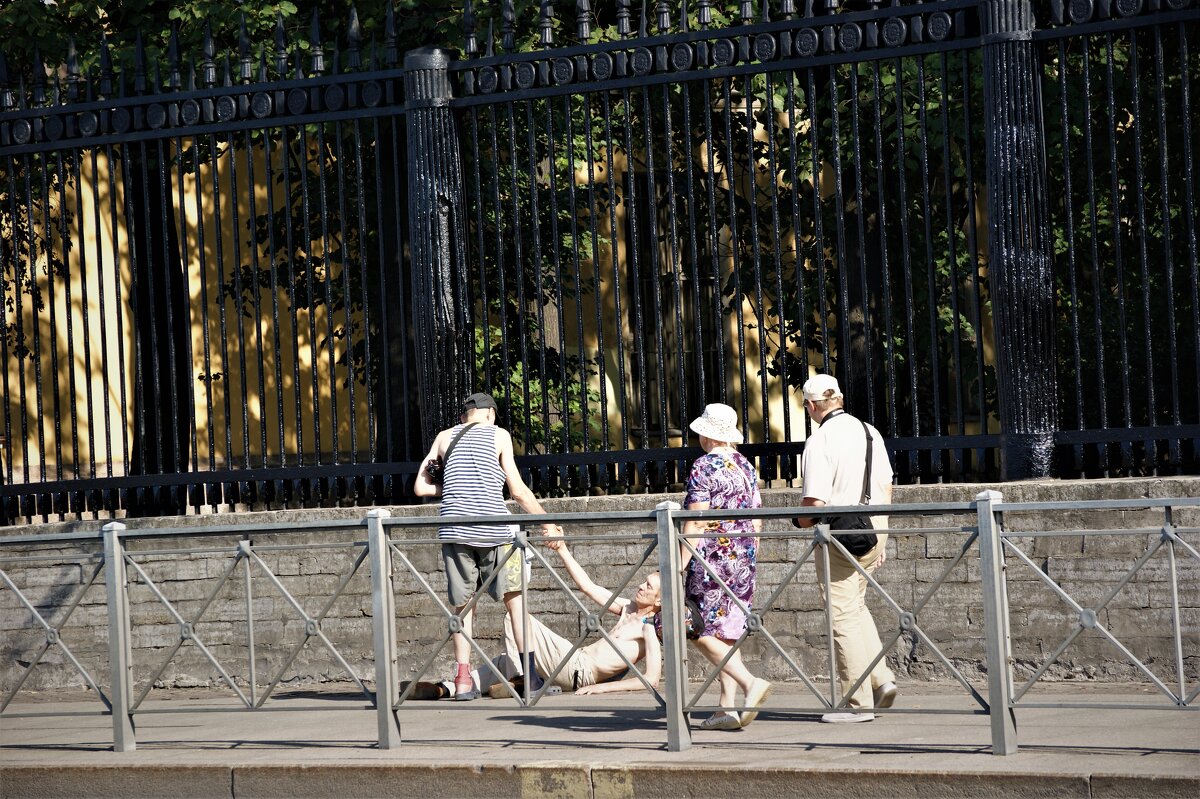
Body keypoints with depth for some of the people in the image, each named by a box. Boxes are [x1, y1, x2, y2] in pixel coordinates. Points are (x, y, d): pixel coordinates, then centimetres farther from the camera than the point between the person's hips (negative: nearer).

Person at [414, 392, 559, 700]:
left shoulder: (444, 437, 16)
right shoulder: (499, 435, 9)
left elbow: (421, 487, 11)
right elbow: (518, 491, 5)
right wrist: (546, 522, 14)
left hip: (455, 531, 2)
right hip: (494, 529, -2)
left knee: (463, 605, 8)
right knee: (514, 598, 6)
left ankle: (463, 680, 2)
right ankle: (531, 674, -1)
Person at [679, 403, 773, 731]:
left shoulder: (704, 467, -11)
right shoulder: (746, 466, 12)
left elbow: (696, 523, -15)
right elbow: (756, 521, 14)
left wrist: (680, 567, -13)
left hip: (711, 559, -8)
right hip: (744, 558, 8)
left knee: (702, 633, -5)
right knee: (725, 633, 10)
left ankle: (751, 683, -20)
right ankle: (728, 707, 6)